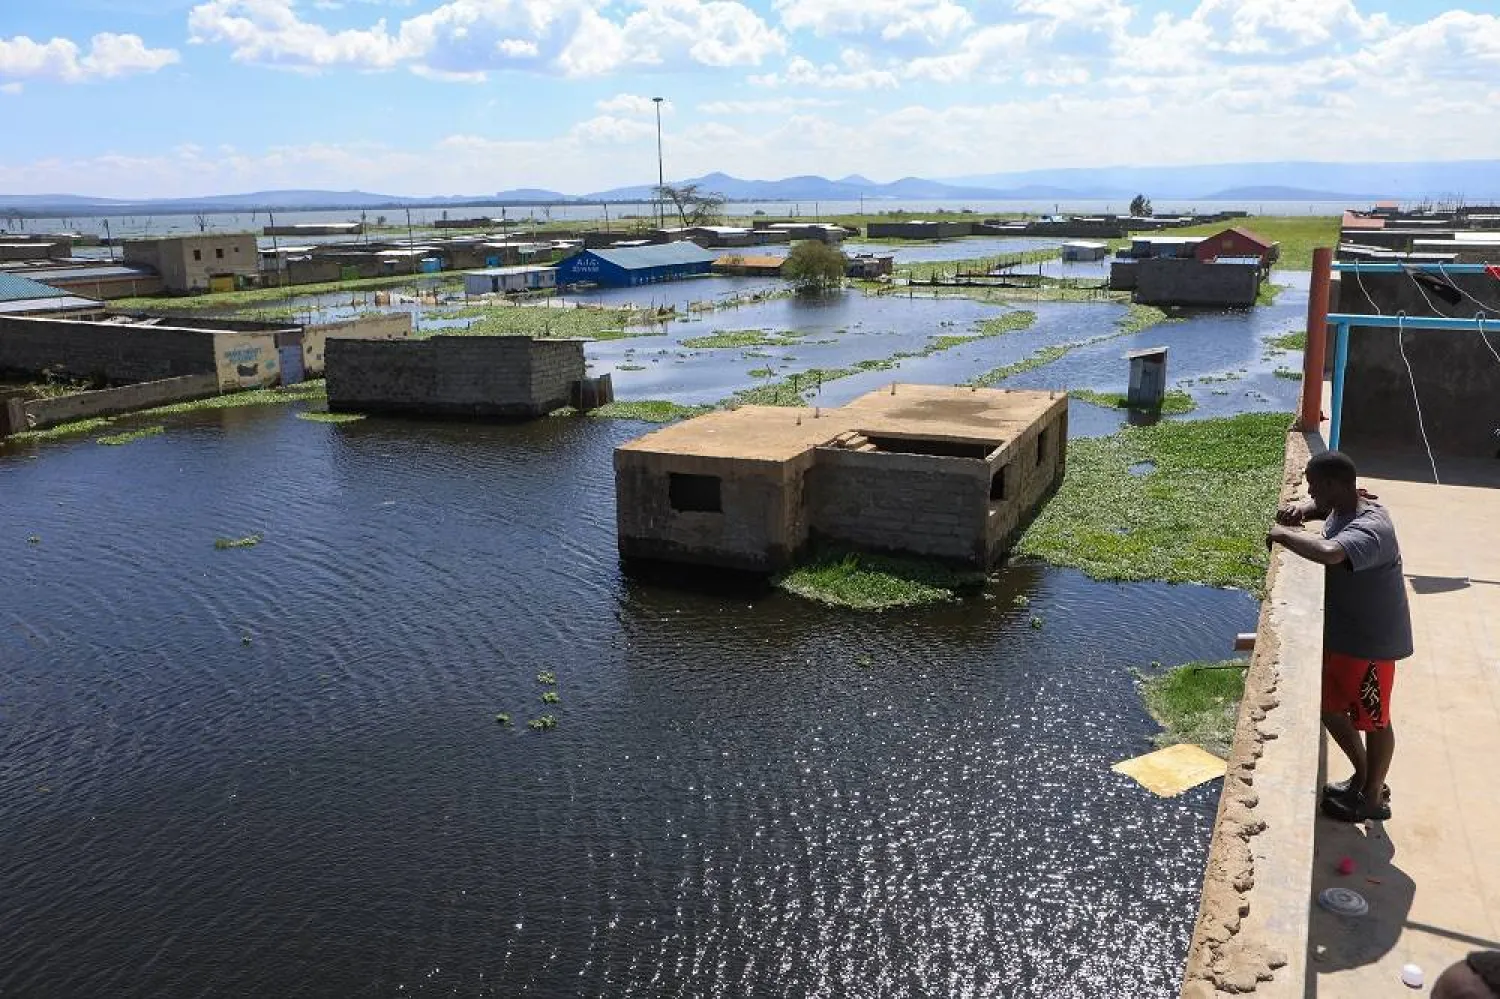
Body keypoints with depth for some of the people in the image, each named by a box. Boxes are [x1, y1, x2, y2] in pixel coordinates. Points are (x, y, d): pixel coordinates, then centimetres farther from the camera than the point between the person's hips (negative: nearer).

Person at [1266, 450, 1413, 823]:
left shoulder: (1369, 529, -31)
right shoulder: (1343, 508, -1)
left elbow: (1328, 552, -51)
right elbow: (1316, 506, 22)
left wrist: (1284, 534, -34)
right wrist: (1299, 511, -2)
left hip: (1370, 641, -9)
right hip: (1340, 633, 9)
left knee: (1374, 720, 10)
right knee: (1329, 705, 21)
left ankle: (1373, 799, 29)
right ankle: (1364, 775, 42)